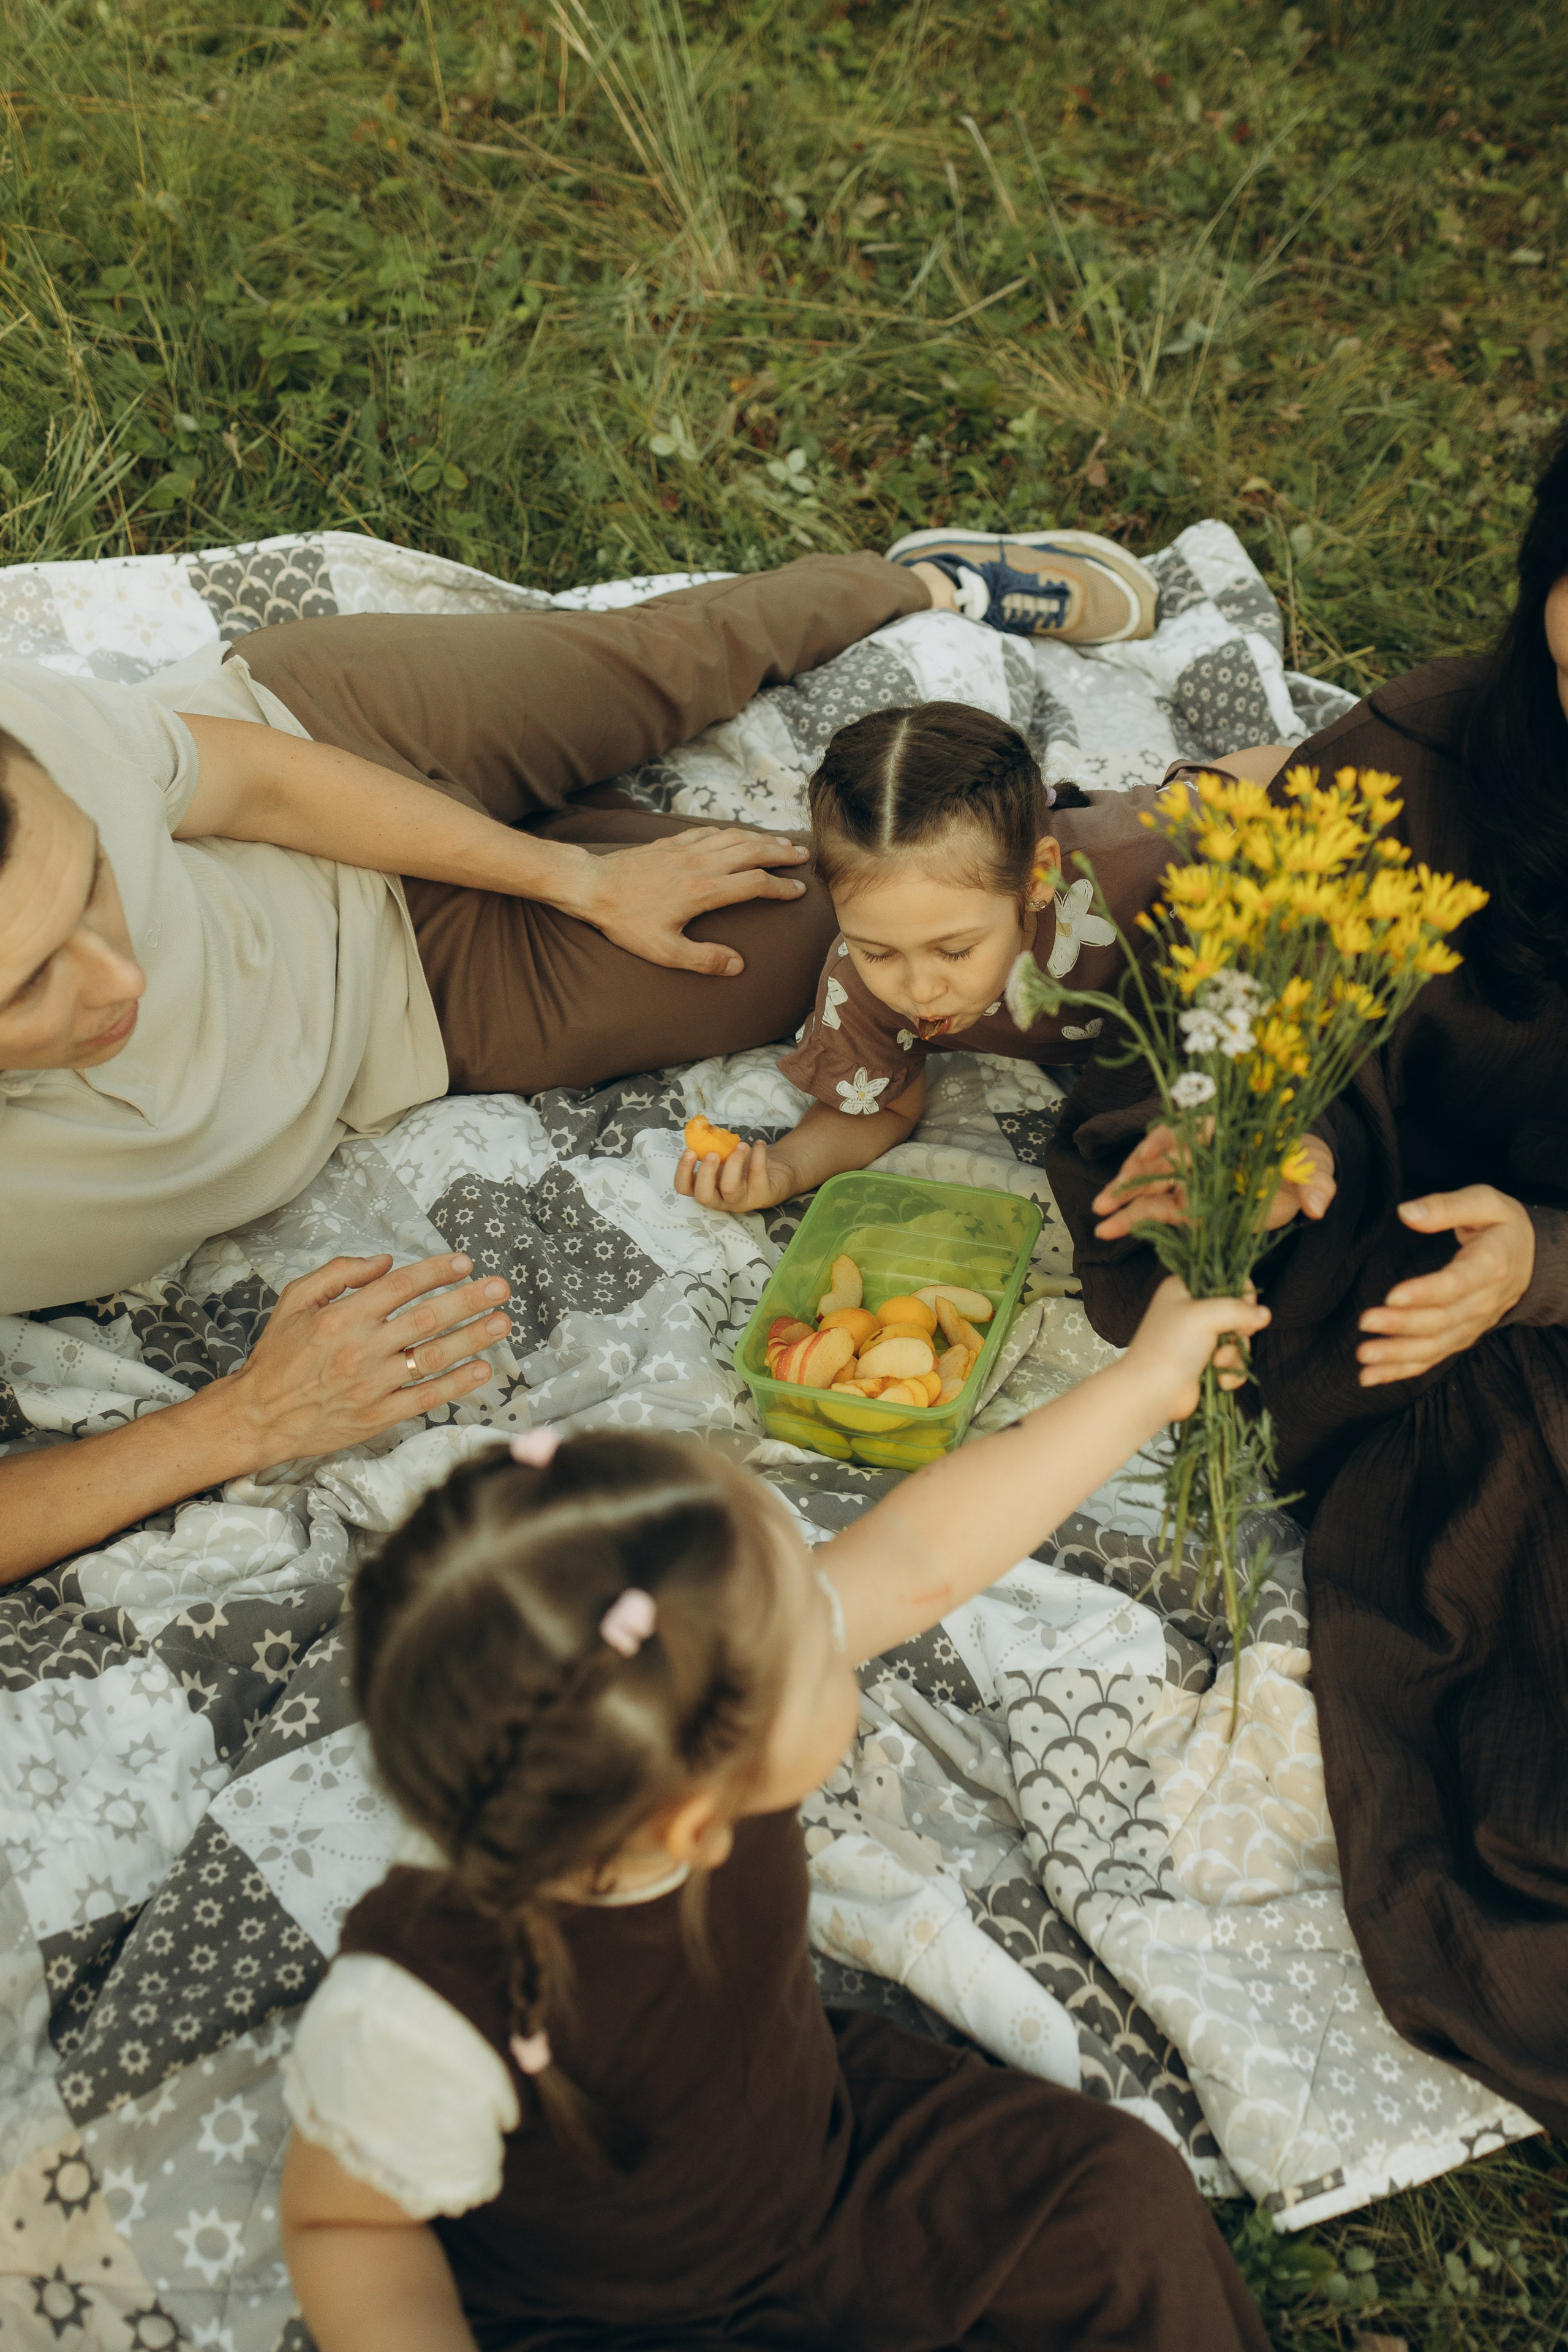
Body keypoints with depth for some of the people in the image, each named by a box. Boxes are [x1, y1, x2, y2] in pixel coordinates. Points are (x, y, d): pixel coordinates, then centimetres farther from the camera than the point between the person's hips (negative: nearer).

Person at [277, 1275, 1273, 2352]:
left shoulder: (695, 1733, -25)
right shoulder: (413, 2022, -39)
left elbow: (920, 1552, -11)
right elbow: (341, 2217, -16)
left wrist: (1142, 1386, -4)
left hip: (822, 2138, 5)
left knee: (1129, 2197, -1)